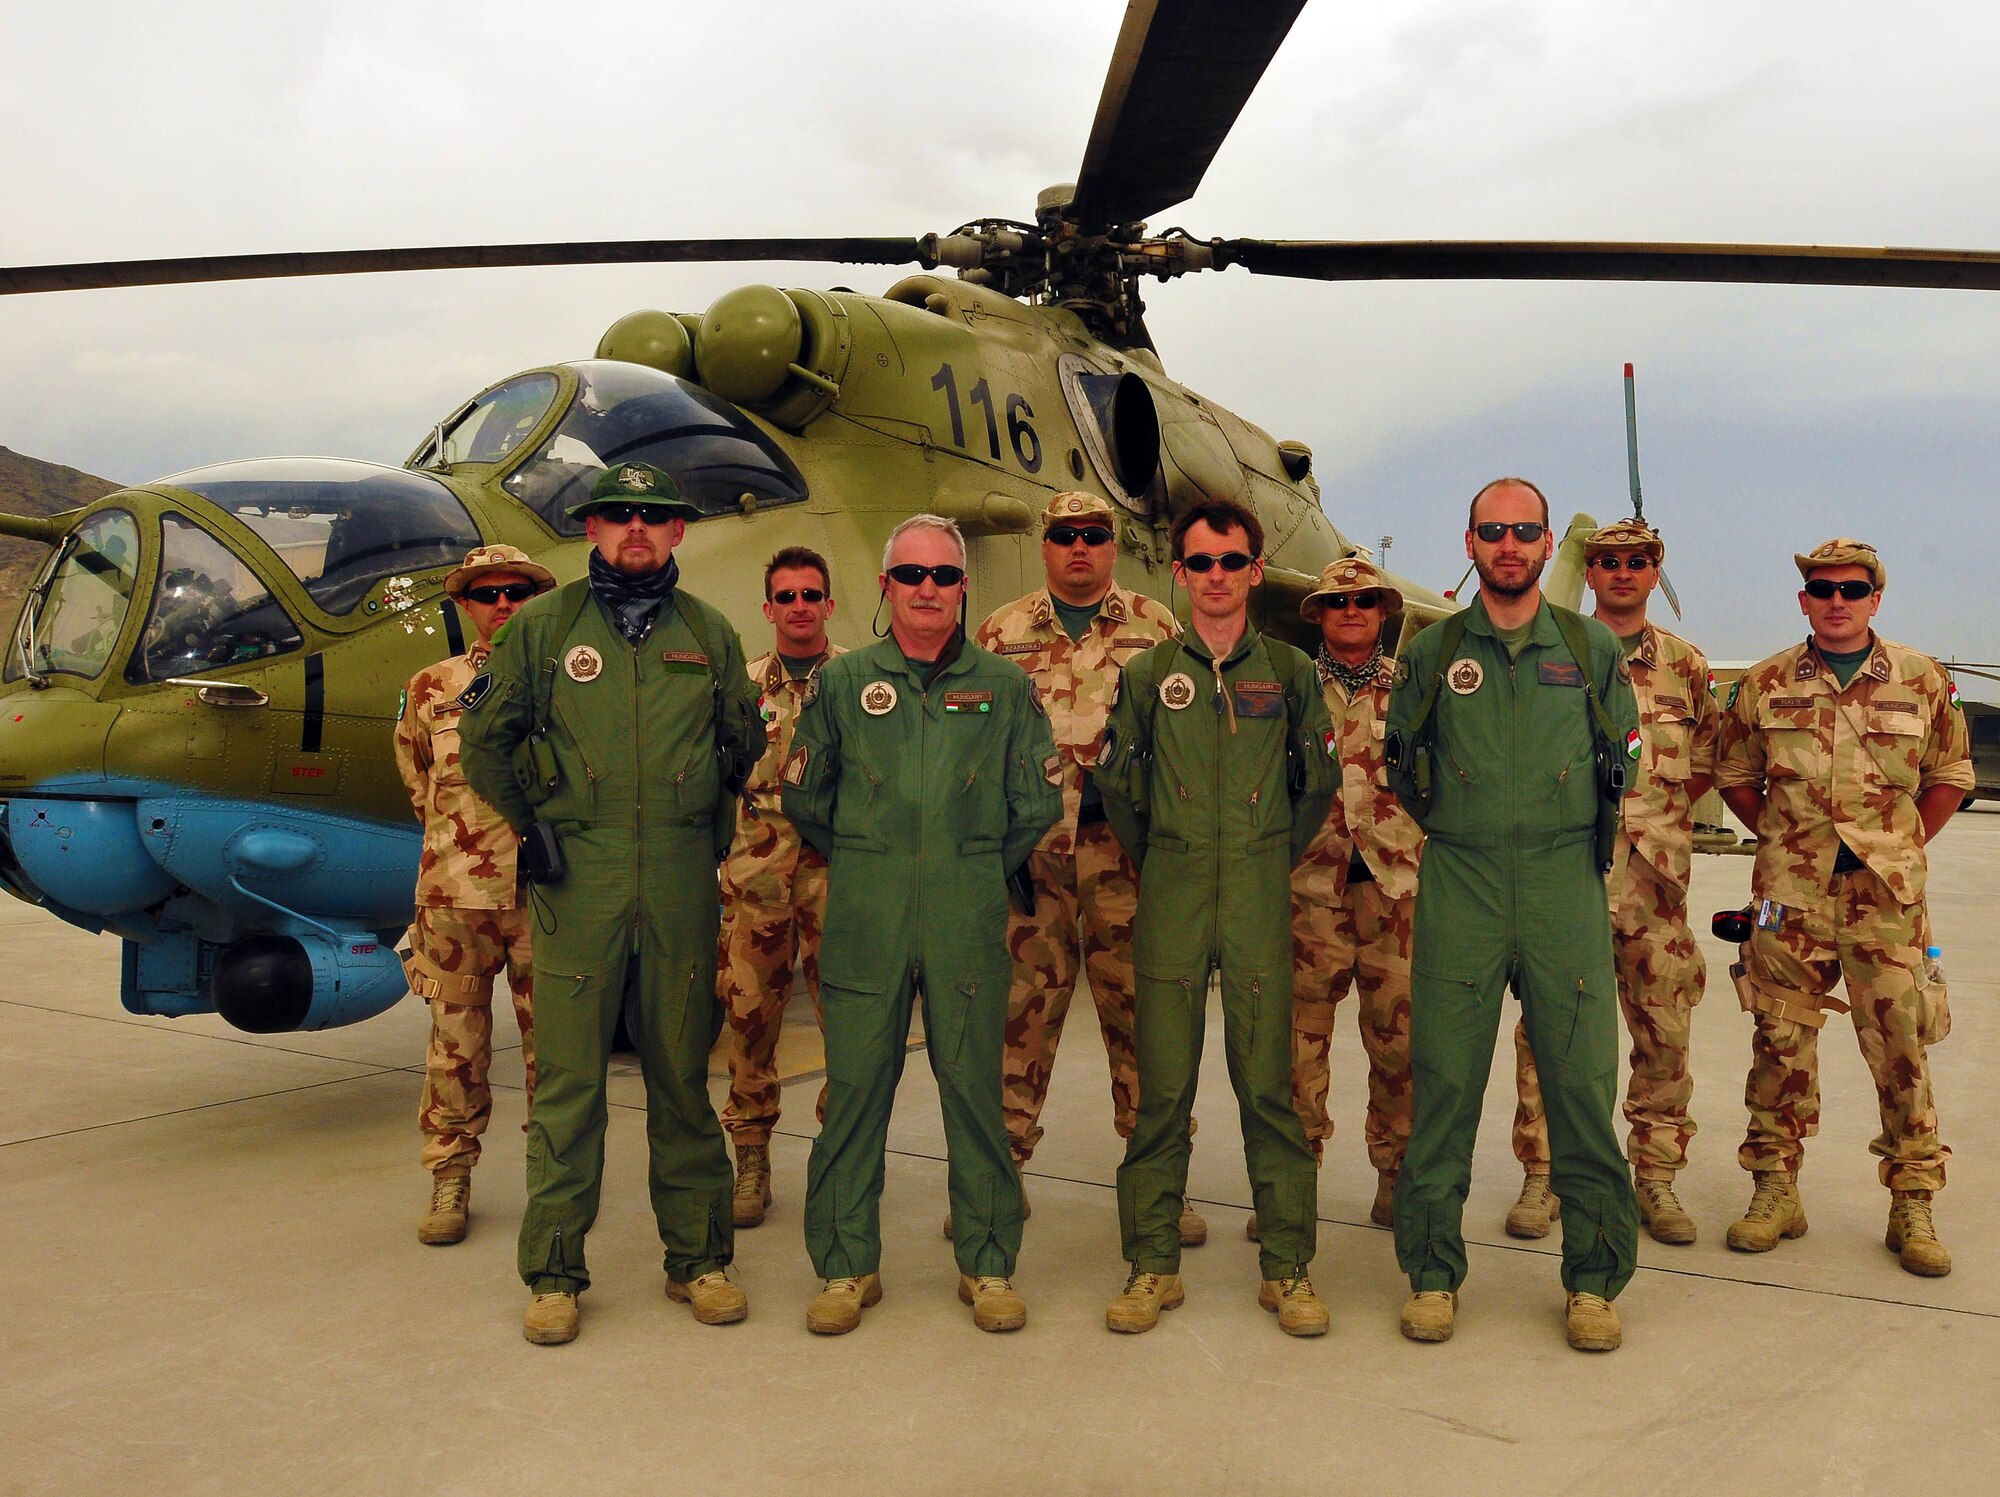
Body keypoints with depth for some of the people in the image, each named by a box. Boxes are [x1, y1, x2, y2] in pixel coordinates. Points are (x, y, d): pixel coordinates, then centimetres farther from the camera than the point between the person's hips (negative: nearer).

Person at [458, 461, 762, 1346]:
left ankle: (698, 1258, 19)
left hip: (681, 882, 2)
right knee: (567, 1080, 1)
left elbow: (742, 742, 21)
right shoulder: (543, 626, 5)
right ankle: (553, 1274, 12)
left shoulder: (708, 634, 10)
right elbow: (485, 738, 11)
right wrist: (529, 823, 6)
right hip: (576, 877, -1)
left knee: (682, 1074, 9)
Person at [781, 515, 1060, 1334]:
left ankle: (987, 1265, 17)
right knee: (854, 1090, 4)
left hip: (968, 920, 0)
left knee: (974, 1089, 5)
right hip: (864, 920, 0)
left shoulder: (1005, 686, 7)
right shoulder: (842, 680, 7)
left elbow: (1038, 804, 10)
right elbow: (803, 797, 13)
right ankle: (847, 1266, 16)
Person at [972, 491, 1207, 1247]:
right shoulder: (1001, 632, 12)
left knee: (1139, 1007, 3)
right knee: (1020, 1004, 2)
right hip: (1028, 845, 1)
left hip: (1128, 845, 0)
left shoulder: (1156, 626, 10)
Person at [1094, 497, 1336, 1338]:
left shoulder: (1288, 671, 6)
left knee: (1267, 1084, 2)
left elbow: (1318, 783, 14)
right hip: (1169, 900, 0)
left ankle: (1286, 1267, 12)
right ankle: (1151, 1262, 13)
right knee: (1162, 1087, 3)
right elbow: (1116, 782, 14)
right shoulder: (1148, 674, 6)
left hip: (1260, 899, 0)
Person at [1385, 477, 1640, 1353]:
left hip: (1566, 893, 0)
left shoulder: (1593, 648, 8)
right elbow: (1401, 763, 17)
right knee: (1444, 1084, 2)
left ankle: (1593, 1279, 15)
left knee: (1583, 1084, 1)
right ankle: (1432, 1273, 14)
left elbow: (1623, 757, 17)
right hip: (1457, 893, 0)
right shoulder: (1433, 651, 7)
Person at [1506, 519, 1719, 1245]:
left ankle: (1656, 1176, 17)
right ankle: (1544, 1173, 10)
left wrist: (1666, 811, 7)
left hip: (1655, 872, 3)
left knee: (1664, 1029, 6)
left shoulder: (1685, 664, 11)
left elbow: (1709, 756, 19)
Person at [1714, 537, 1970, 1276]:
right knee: (1782, 1040, 5)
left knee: (1900, 1047, 1)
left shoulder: (1923, 681, 4)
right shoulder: (1765, 685, 4)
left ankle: (1913, 1207, 13)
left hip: (1887, 891, 0)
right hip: (1790, 891, 1)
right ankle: (1776, 1192, 16)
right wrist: (1782, 838, 8)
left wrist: (1902, 848, 7)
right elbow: (1734, 773, 15)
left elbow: (1951, 773, 13)